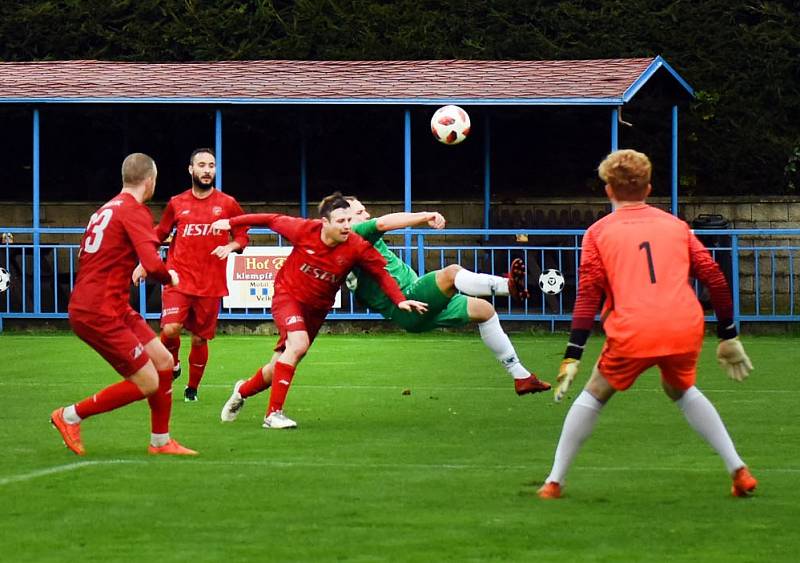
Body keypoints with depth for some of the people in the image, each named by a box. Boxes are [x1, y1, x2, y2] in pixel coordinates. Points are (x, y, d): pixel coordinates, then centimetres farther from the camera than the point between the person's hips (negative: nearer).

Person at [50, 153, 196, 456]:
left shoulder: (107, 209, 15)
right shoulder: (135, 211, -14)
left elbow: (85, 259, 25)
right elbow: (152, 264, -26)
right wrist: (170, 277, -4)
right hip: (100, 314, -10)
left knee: (163, 361, 12)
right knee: (147, 383, -6)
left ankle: (160, 441, 19)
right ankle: (70, 416, 3)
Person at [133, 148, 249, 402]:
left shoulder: (227, 204, 3)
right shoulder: (177, 204, 5)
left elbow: (242, 236, 11)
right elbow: (159, 235, 18)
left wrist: (230, 246, -10)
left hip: (210, 286, 0)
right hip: (178, 280, 0)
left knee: (200, 338, 5)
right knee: (170, 328, -20)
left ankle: (192, 388, 25)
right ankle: (173, 364, 12)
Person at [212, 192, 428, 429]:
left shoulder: (357, 247, -19)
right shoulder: (304, 230, -20)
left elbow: (382, 274, -13)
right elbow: (273, 220, -6)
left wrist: (400, 301, -28)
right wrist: (232, 222, 2)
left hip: (316, 308, 3)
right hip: (287, 295, -3)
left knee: (279, 368, 10)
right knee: (299, 344, -30)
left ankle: (243, 391, 43)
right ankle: (273, 413, -22)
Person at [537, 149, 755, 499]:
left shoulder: (599, 232, 12)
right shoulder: (675, 225, 19)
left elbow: (588, 295, 3)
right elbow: (714, 277, 15)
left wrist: (572, 357, 1)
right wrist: (728, 337, 21)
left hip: (633, 332, -3)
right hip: (686, 327, 3)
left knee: (595, 394, 20)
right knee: (682, 390, 30)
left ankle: (554, 482, 18)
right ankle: (739, 472, 22)